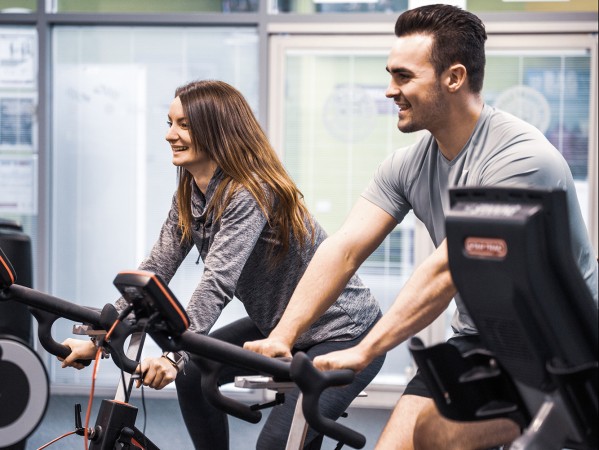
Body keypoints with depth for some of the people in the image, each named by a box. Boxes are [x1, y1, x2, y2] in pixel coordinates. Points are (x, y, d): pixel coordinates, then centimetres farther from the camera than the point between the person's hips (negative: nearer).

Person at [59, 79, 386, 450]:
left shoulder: (251, 193, -26)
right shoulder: (191, 195, 0)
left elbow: (219, 282, -38)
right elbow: (155, 269, -2)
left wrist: (174, 356, -48)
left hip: (345, 334, -9)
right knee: (193, 374, 3)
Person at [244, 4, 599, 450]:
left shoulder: (520, 159, -21)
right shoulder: (409, 165, 2)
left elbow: (447, 269, -28)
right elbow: (343, 250, -6)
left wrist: (363, 352, -33)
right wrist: (280, 338, -18)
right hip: (478, 340, 7)